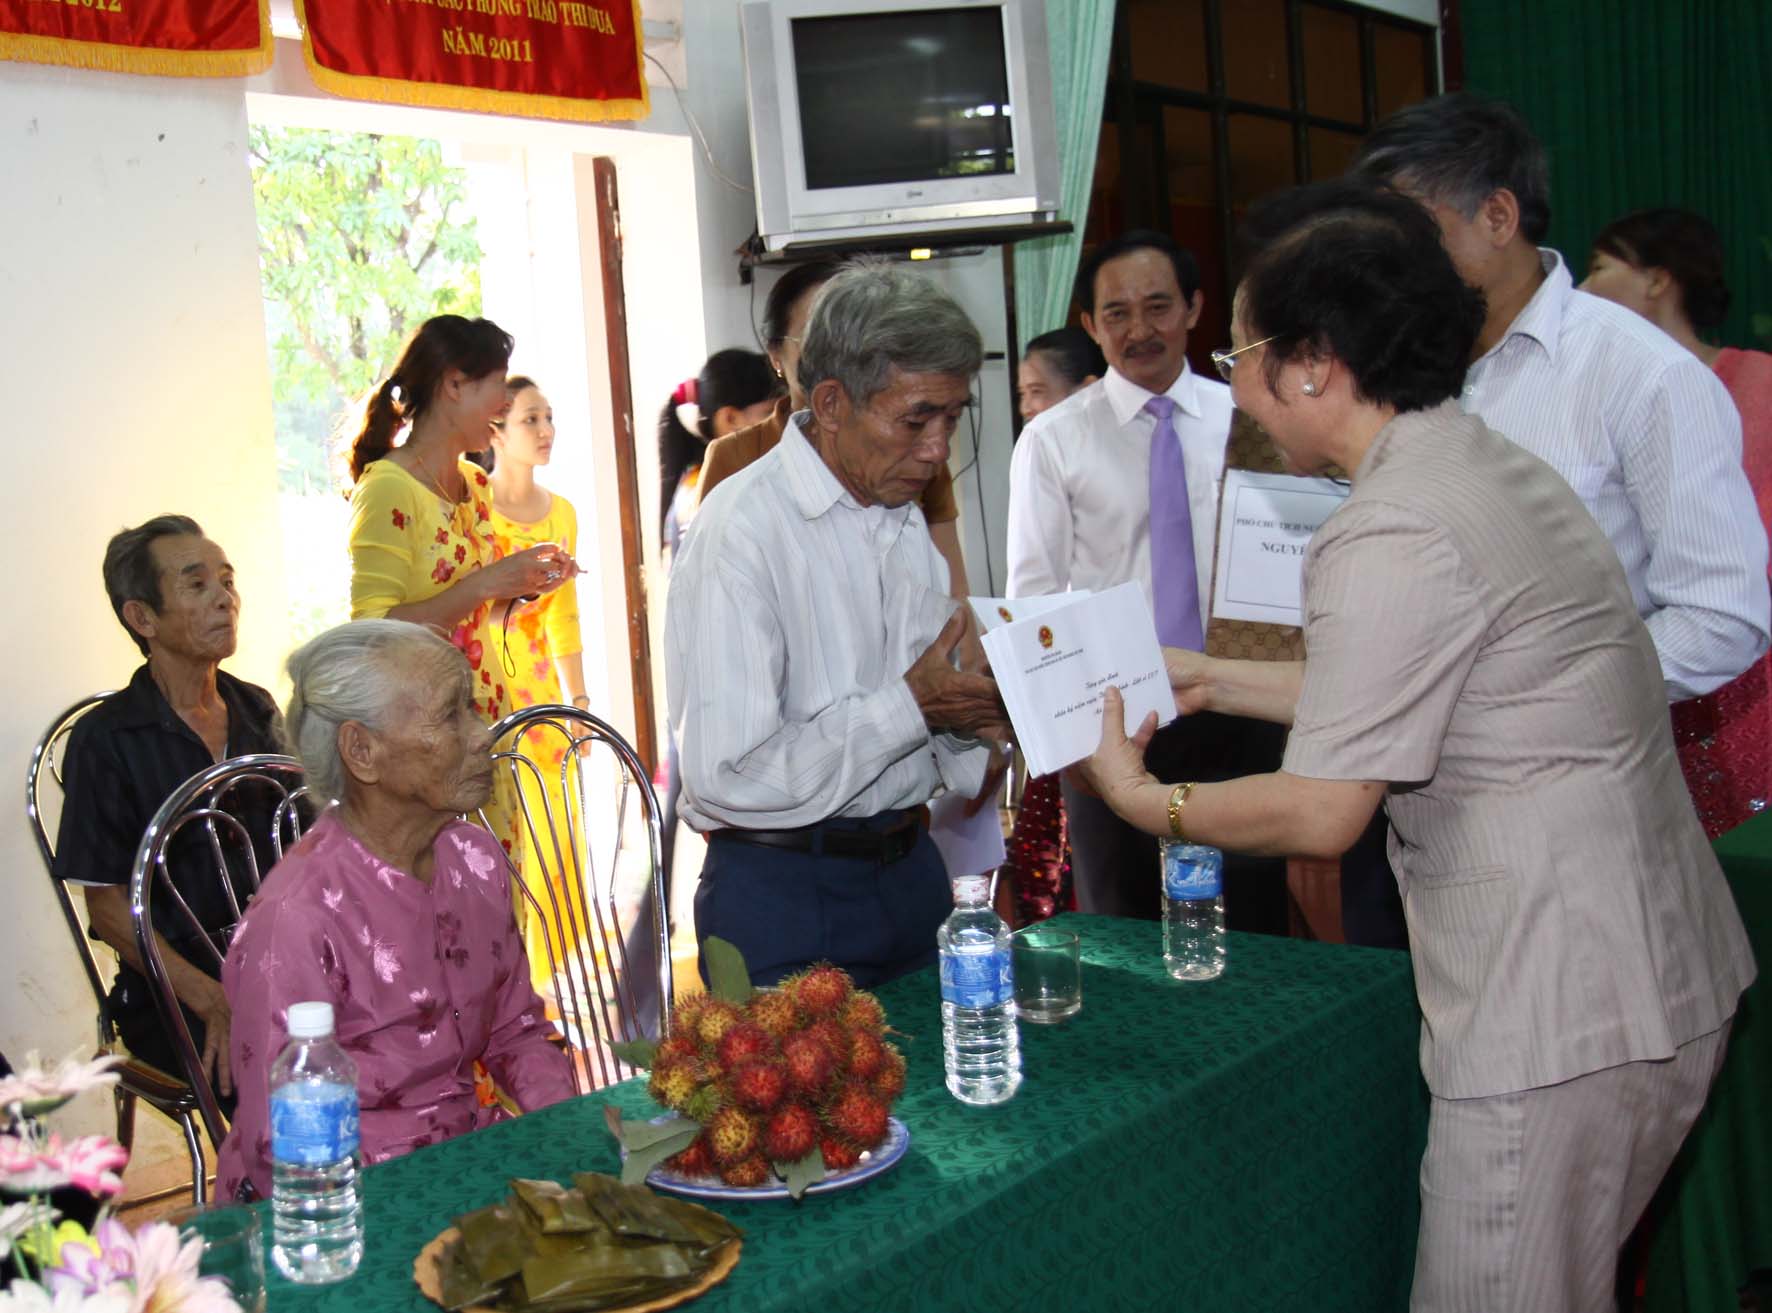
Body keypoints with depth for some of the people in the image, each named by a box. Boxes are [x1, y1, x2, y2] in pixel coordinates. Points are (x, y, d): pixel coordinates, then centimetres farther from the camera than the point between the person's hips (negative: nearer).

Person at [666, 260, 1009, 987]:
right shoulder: (740, 531, -18)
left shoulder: (905, 518, 10)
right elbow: (728, 776, -24)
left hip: (910, 868, 8)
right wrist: (910, 707, -20)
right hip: (783, 893, -7)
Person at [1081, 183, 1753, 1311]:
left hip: (1561, 1013, -10)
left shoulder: (1391, 535, -21)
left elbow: (1321, 816, -18)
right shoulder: (1495, 463, 10)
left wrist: (1144, 800, -2)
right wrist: (1212, 681, 25)